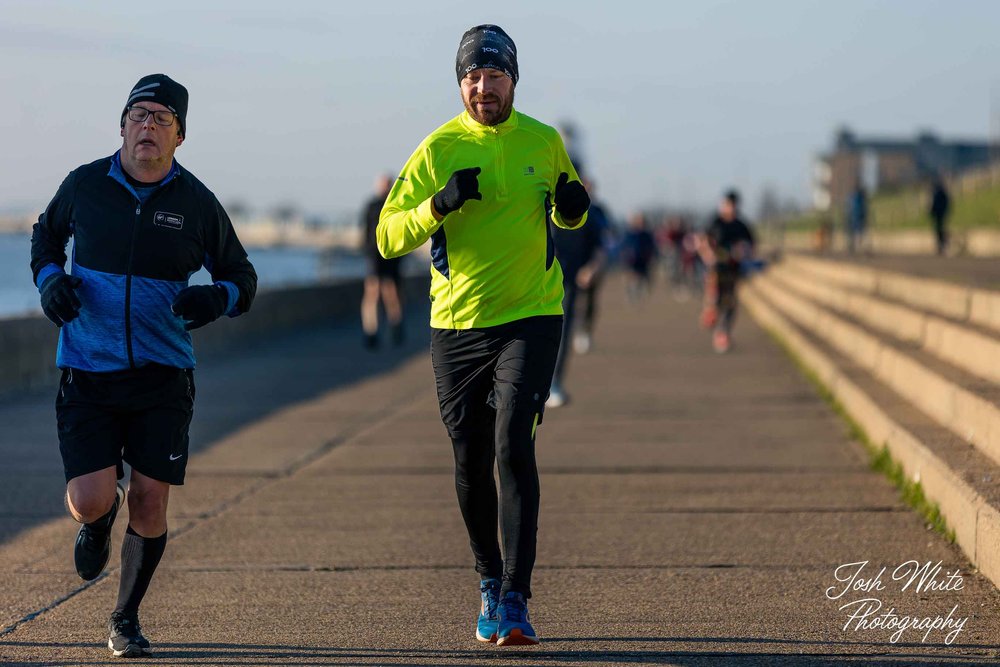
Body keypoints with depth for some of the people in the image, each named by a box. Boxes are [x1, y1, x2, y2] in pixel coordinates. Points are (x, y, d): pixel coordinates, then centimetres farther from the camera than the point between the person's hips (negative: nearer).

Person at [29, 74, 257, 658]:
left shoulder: (196, 203, 0)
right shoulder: (85, 185, 1)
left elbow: (242, 277, 10)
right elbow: (46, 234, 21)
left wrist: (217, 297, -13)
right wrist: (49, 277, 0)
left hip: (163, 375, 0)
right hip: (86, 371, 0)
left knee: (150, 502, -1)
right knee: (89, 500, -13)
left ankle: (127, 620, 22)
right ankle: (100, 521, 28)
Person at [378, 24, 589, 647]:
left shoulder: (544, 142, 4)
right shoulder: (438, 149, -2)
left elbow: (565, 214, 21)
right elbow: (388, 237, -5)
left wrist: (573, 207, -3)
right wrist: (439, 204, -23)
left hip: (531, 317, -1)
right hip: (457, 326, 1)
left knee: (514, 448, -15)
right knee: (471, 462, 8)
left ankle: (515, 601, -15)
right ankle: (490, 581, 30)